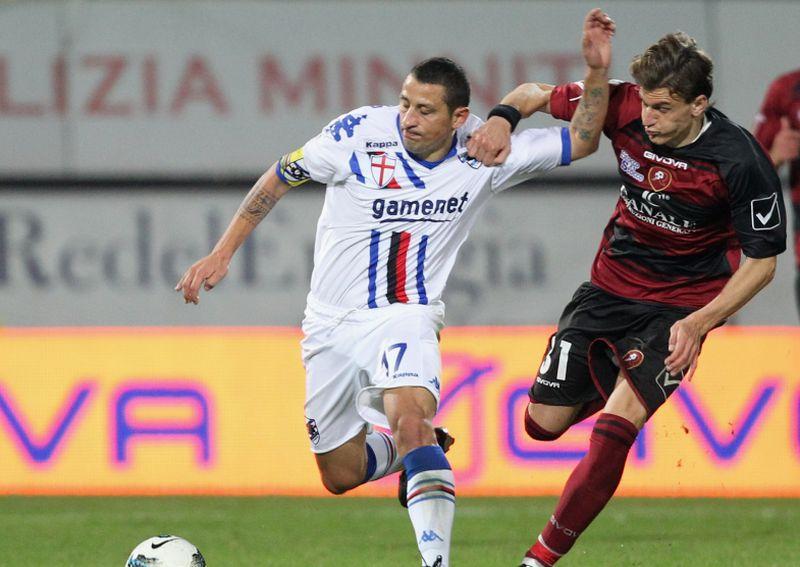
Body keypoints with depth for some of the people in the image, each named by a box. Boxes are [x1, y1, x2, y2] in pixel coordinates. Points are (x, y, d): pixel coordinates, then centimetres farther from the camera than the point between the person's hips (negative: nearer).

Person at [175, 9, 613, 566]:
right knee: (340, 475, 9)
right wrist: (222, 253, 1)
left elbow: (581, 140, 1)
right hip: (332, 324, 2)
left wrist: (597, 70, -14)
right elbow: (280, 177, 2)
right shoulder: (360, 134, -11)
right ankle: (418, 449, 41)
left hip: (406, 318, -2)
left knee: (409, 417, -33)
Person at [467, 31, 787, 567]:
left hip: (680, 307, -5)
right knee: (544, 423, 8)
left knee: (617, 425, -23)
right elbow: (535, 94, 0)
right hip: (611, 286, 5)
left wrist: (700, 323, -23)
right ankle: (616, 378, 41)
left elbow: (762, 261, -12)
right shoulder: (624, 109, -15)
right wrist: (502, 119, -23)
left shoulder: (740, 161, -23)